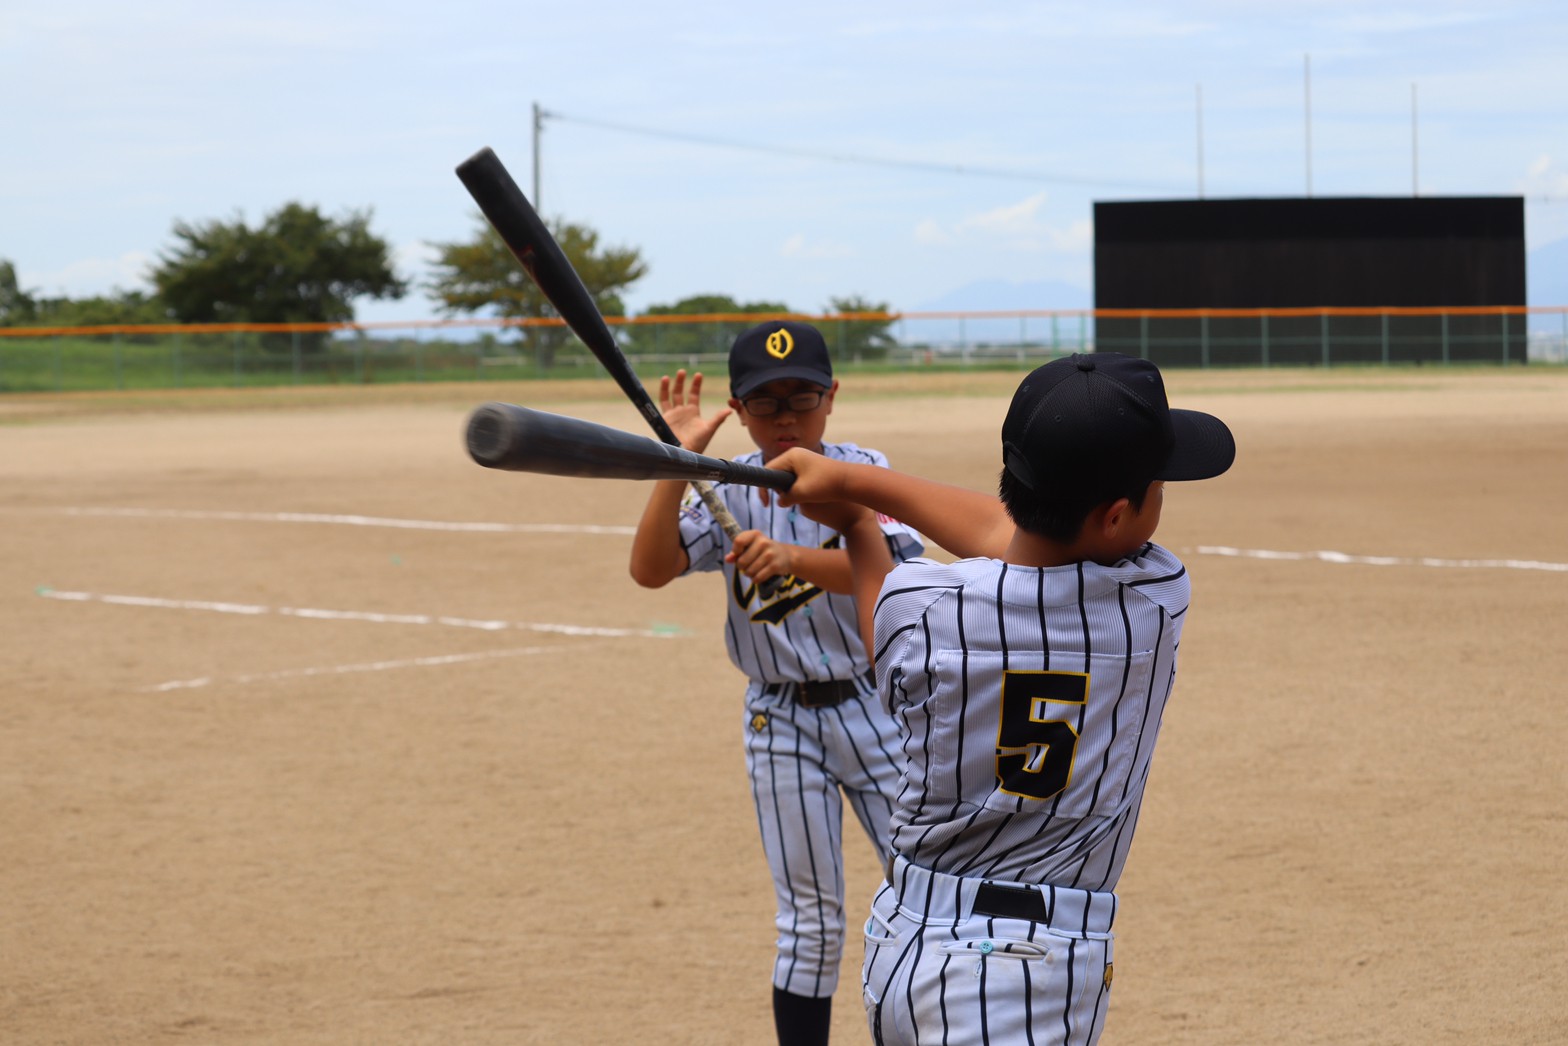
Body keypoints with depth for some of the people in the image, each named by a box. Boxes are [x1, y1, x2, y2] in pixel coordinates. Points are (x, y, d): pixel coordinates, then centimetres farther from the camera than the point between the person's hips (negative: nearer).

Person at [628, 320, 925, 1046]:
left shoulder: (862, 471, -7)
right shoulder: (727, 492, -2)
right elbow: (650, 569, -17)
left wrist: (793, 559, -42)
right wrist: (677, 461, -26)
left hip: (875, 707, -1)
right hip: (780, 721, 1)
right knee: (809, 919, 6)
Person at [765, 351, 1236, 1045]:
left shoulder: (915, 606, -9)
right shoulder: (1159, 598, -9)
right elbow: (1007, 536, 8)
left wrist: (858, 532, 31)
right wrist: (852, 480, 16)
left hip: (897, 949, 3)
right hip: (1036, 975, -3)